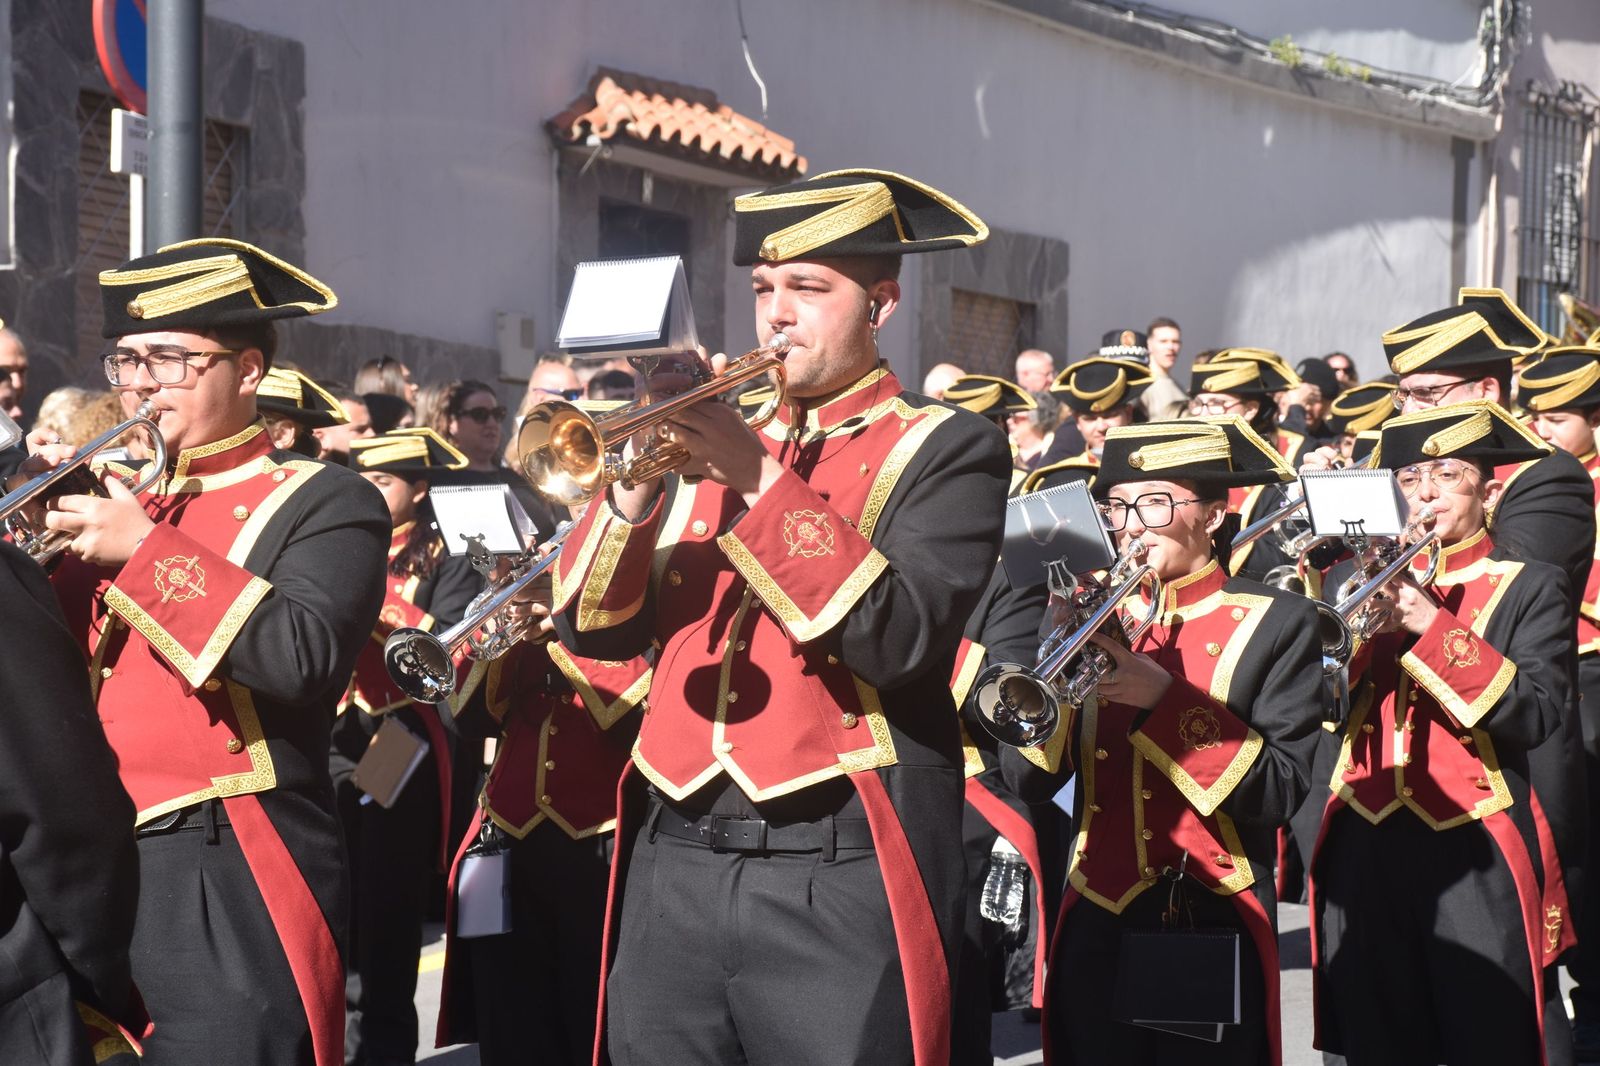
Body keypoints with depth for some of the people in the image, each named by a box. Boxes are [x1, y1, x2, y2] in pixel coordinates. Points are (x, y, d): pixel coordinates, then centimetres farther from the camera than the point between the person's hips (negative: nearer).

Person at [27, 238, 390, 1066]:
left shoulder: (325, 502, -3)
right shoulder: (124, 502, 17)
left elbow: (304, 657, -21)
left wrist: (144, 549, -19)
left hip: (232, 891, -7)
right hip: (94, 876, 7)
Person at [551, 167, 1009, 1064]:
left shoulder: (948, 449, 0)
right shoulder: (718, 441, 15)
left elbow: (900, 636, -16)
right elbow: (596, 630, 9)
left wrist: (760, 481, -17)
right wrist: (633, 494, -8)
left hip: (841, 885, -5)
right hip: (675, 870, 5)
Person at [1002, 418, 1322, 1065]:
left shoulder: (1275, 622, -2)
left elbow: (1279, 792, -13)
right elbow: (1029, 782, 0)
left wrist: (1164, 696, -22)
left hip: (1210, 936, -4)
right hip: (1095, 932, 4)